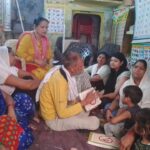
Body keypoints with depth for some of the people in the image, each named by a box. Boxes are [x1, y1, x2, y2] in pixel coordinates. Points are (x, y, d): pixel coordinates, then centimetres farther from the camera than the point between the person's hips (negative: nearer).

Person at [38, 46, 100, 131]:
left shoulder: (67, 74, -5)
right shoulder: (59, 81, -31)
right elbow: (62, 113, -28)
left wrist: (86, 99, -8)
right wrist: (84, 102, -23)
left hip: (60, 109, 9)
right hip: (54, 119, -8)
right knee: (94, 122, -15)